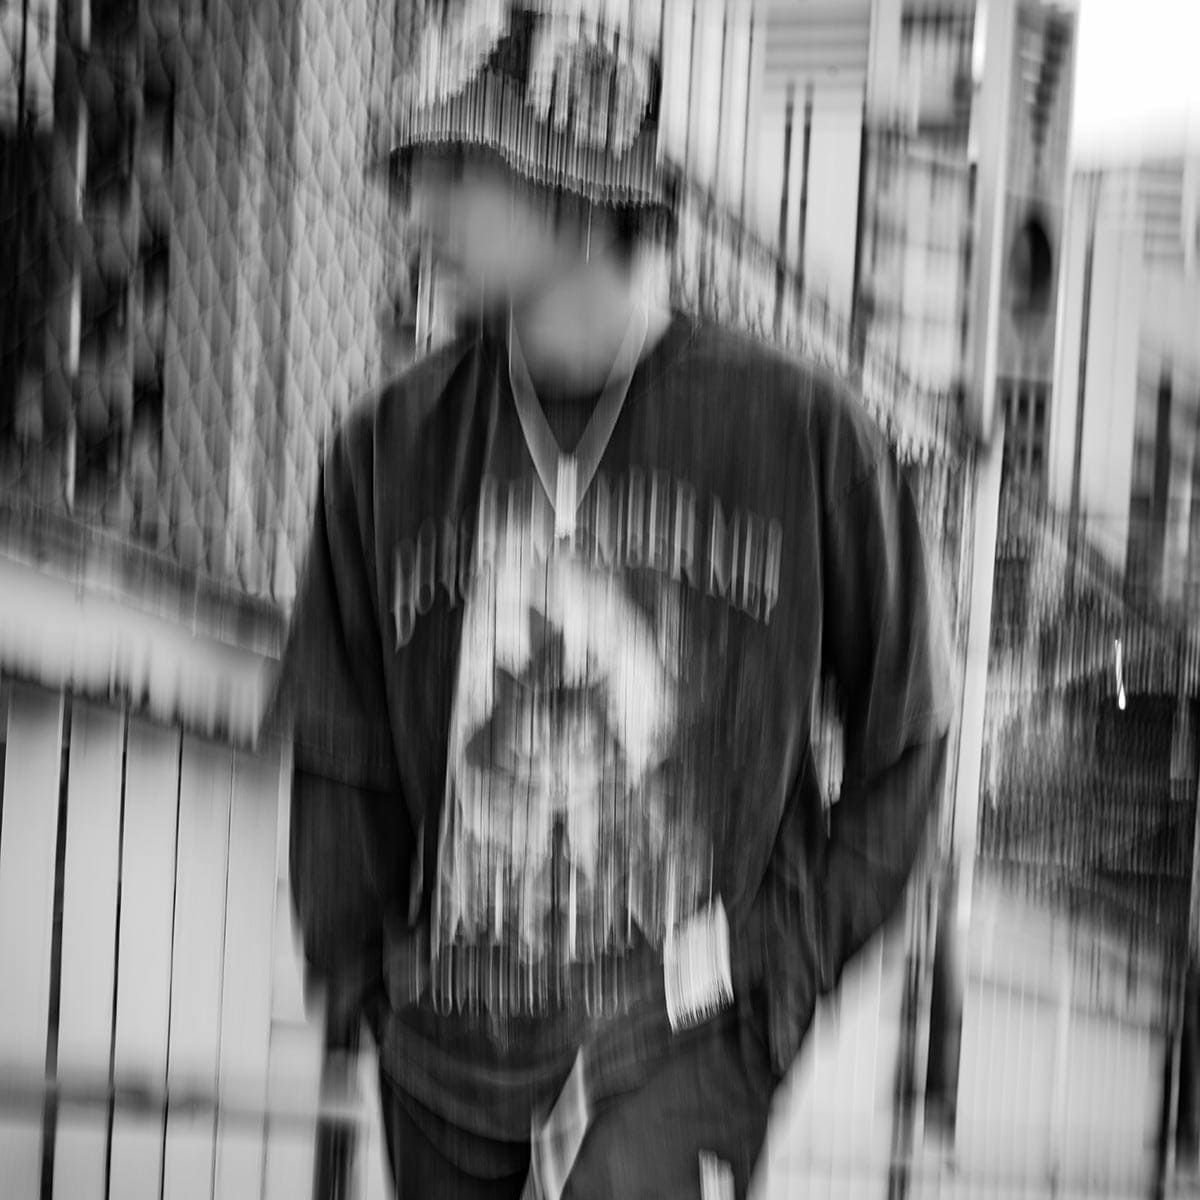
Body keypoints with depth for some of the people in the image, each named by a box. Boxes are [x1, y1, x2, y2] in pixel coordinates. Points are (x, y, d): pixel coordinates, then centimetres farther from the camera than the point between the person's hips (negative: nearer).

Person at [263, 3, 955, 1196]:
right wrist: (362, 971, 6)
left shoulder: (798, 426, -6)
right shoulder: (387, 445, 0)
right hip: (447, 1038, 3)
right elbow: (336, 756, 9)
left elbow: (903, 731, 5)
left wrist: (804, 949, 1)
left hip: (682, 1022, -3)